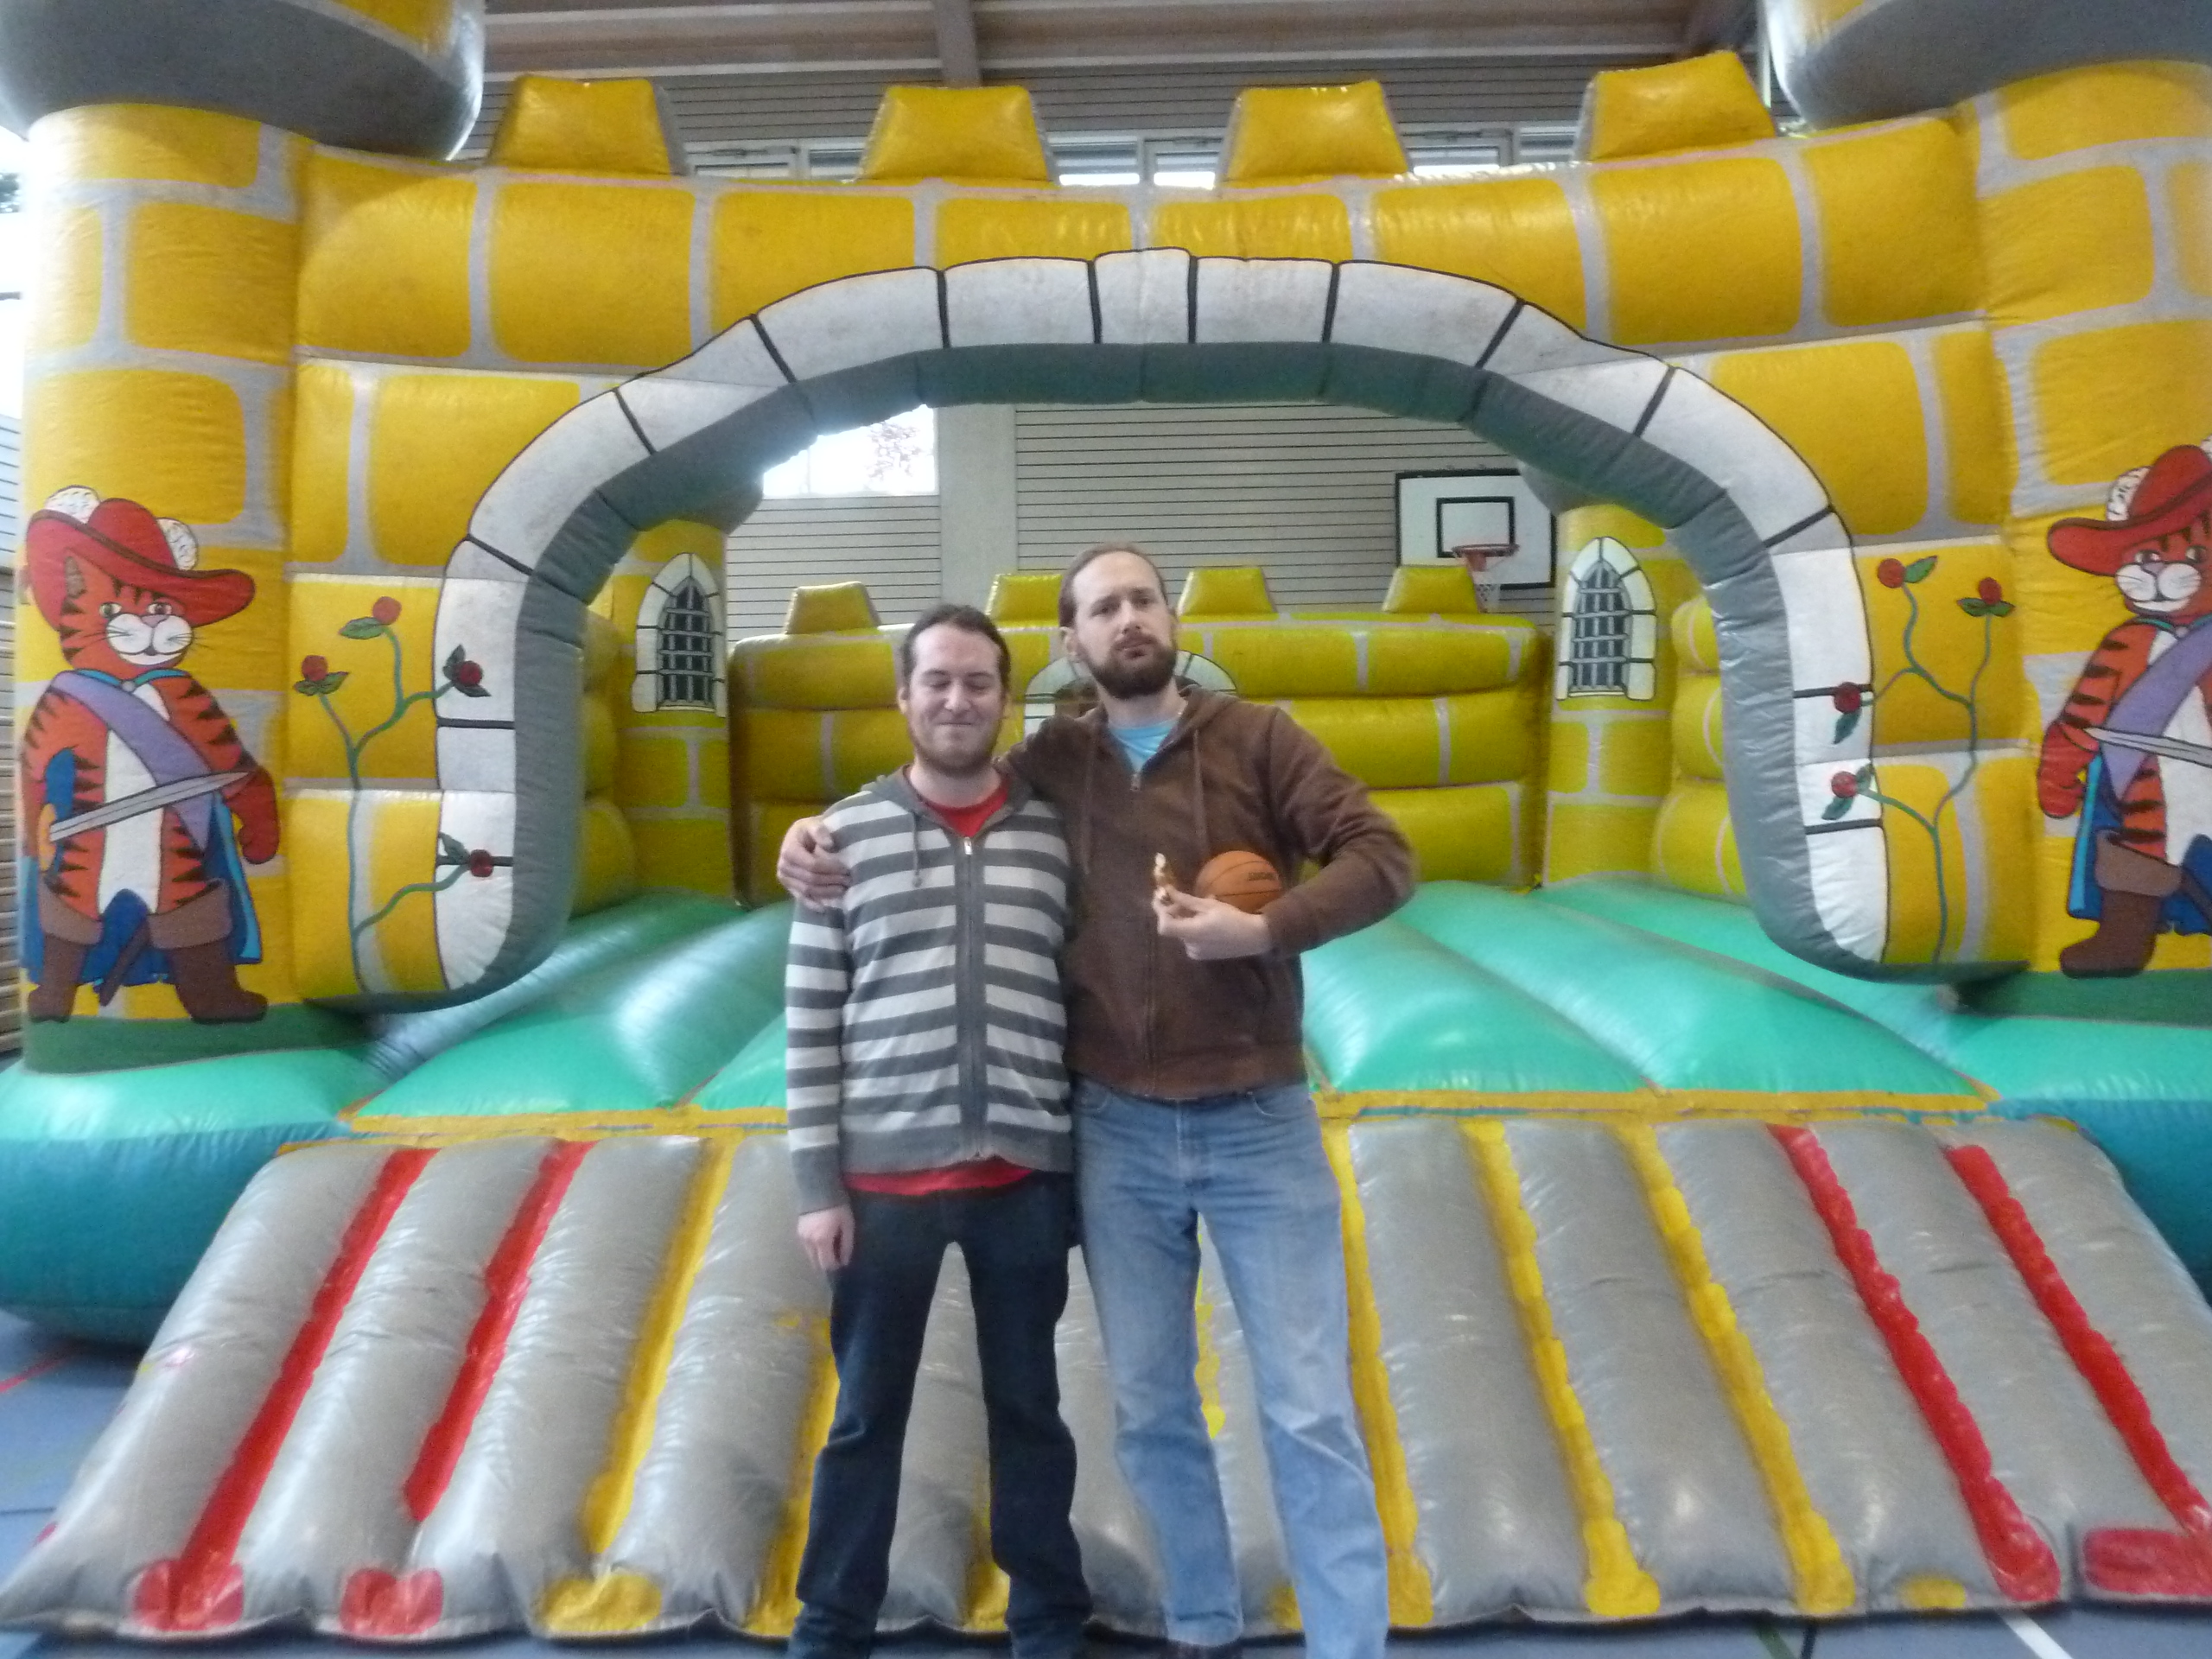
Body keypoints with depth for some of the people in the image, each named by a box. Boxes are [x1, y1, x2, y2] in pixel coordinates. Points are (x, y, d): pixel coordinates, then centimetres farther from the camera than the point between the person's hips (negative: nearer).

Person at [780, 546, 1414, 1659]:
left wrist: (1263, 929, -21)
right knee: (1149, 1408, 14)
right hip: (1116, 1132, 2)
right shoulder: (1048, 763, 4)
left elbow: (1381, 858, -8)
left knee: (1311, 1410, 4)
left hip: (1258, 1122, -2)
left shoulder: (1254, 737, -2)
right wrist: (822, 832, 2)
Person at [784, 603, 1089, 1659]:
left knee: (1029, 1407, 17)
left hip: (1027, 1174, 1)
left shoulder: (1057, 832, 0)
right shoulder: (845, 835, -3)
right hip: (886, 1175, -1)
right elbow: (811, 1023, -1)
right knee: (866, 1414, 15)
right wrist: (817, 1184, -3)